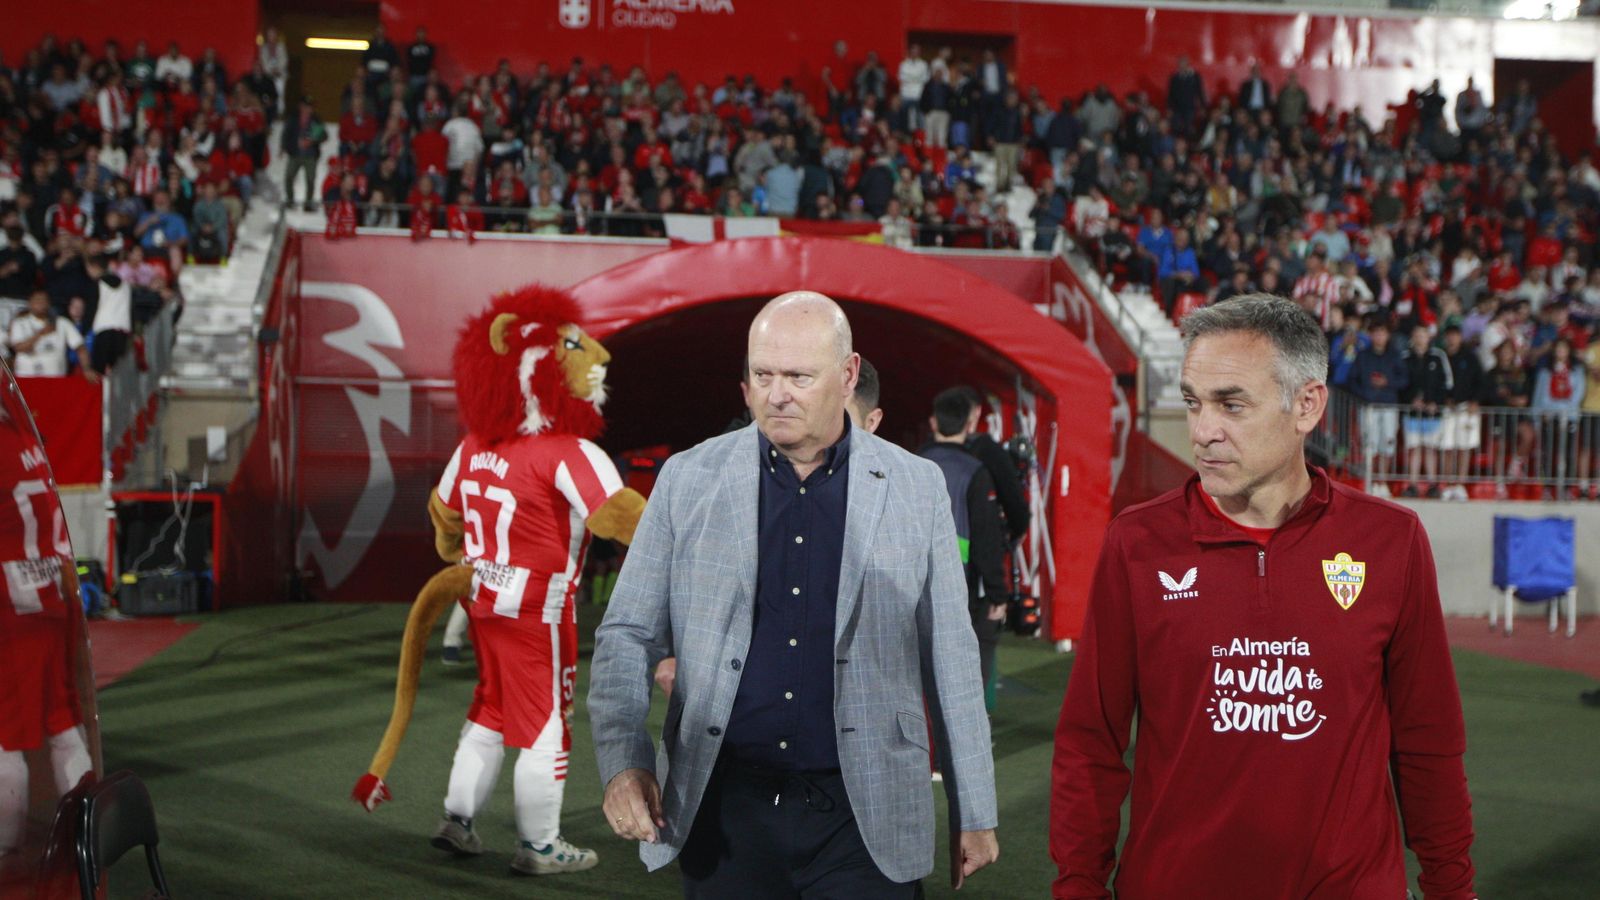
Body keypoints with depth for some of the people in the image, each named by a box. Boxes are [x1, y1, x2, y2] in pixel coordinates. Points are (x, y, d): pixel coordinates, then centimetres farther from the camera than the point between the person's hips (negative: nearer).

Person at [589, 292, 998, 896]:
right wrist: (624, 761, -12)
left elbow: (950, 658, 6)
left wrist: (974, 815, 7)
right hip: (723, 811, 1)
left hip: (863, 819, -1)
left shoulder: (916, 488, 2)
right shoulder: (688, 479, 2)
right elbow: (627, 635, 4)